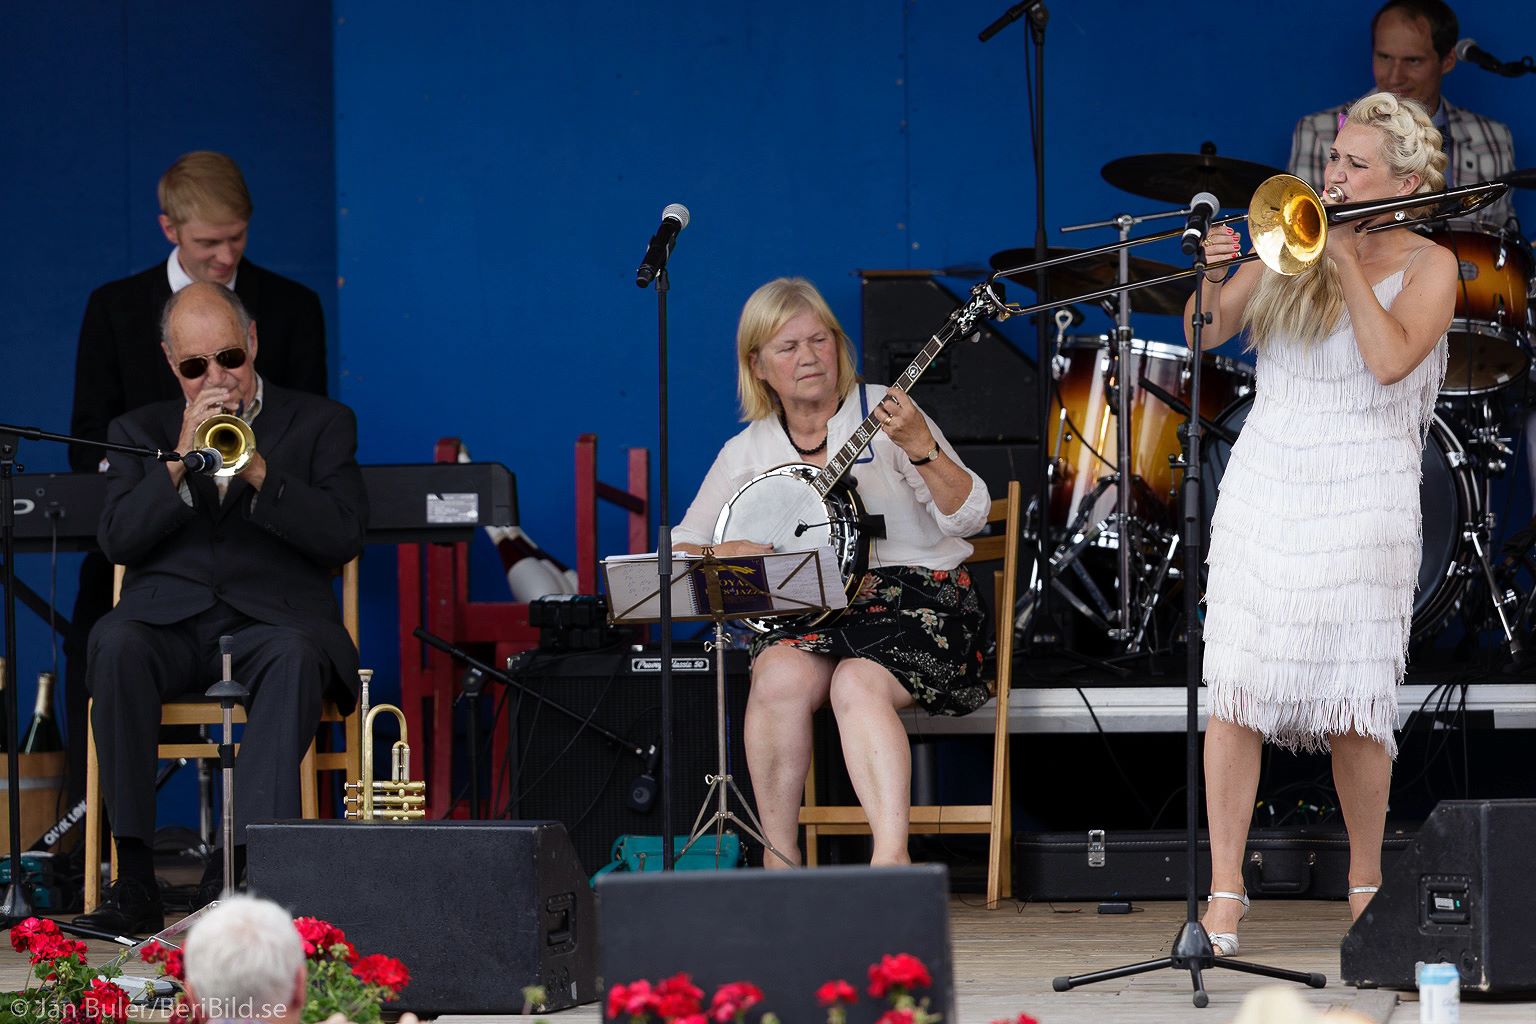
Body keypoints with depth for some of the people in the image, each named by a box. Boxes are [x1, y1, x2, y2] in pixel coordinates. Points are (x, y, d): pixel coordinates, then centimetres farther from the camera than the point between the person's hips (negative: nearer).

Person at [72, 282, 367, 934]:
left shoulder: (320, 424, 12)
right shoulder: (140, 431, 17)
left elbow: (343, 537, -1)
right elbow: (117, 541, 3)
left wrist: (259, 474, -13)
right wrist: (179, 461, -10)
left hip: (273, 617, -1)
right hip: (168, 620, 1)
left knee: (296, 656, -37)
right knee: (117, 647, -34)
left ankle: (235, 870, -43)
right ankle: (133, 876, -32)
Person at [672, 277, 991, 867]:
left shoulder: (881, 413, 2)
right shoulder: (748, 452, 12)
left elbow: (970, 516, -6)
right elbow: (680, 551, 12)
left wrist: (921, 447, -22)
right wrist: (726, 556, -10)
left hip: (917, 598, -3)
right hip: (812, 613, 3)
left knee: (857, 684, -35)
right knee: (782, 676, -31)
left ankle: (891, 858, -44)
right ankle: (780, 859, -22)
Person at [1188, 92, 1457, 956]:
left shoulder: (1428, 266, 0)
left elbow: (1390, 359, -16)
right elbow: (1206, 334, 8)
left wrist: (1347, 260, -13)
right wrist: (1214, 278, -11)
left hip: (1362, 497, -3)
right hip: (1264, 488, 3)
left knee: (1355, 706, -2)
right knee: (1237, 690, -5)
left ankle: (1367, 879, 17)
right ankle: (1225, 892, -3)